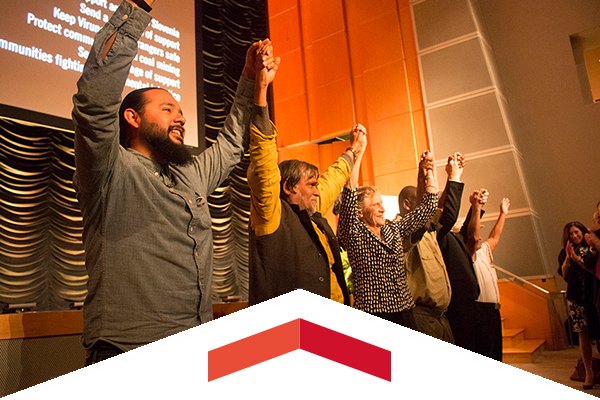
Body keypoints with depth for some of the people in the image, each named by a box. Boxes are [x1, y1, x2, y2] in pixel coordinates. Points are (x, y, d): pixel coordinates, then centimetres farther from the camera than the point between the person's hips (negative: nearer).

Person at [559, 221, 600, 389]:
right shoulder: (565, 253, 11)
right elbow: (563, 274, 3)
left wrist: (577, 258, -9)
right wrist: (568, 258, -8)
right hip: (576, 297, 1)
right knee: (584, 334, 0)